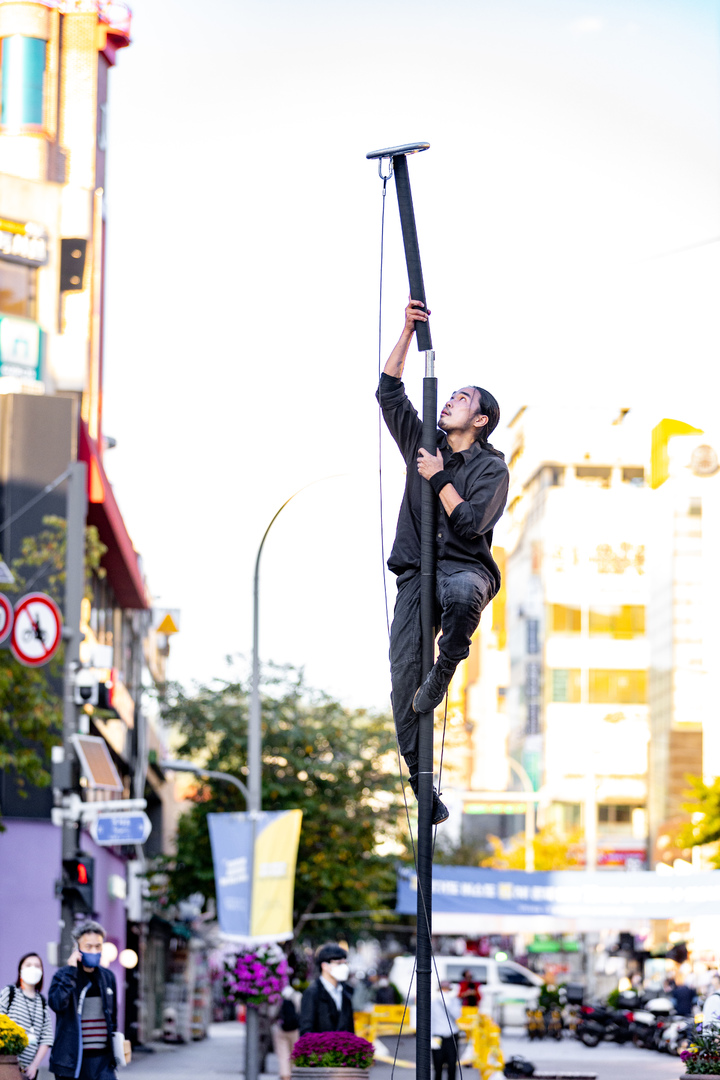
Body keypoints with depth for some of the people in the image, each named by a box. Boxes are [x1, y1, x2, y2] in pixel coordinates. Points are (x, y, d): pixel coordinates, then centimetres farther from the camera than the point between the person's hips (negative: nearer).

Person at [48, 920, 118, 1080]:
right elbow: (57, 1003, -22)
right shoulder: (63, 975, -2)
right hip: (71, 1059, -3)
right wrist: (71, 971, -19)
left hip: (102, 1060, 3)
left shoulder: (107, 977, 12)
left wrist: (115, 1049, 19)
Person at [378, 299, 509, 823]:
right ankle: (423, 787, -6)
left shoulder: (491, 468, 3)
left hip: (465, 567, -4)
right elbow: (389, 391, 13)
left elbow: (472, 523, -11)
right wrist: (408, 331, 6)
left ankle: (447, 667, -18)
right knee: (404, 675, -10)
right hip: (416, 574, 4)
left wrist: (439, 478, -8)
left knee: (462, 594, -44)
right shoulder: (423, 445, 17)